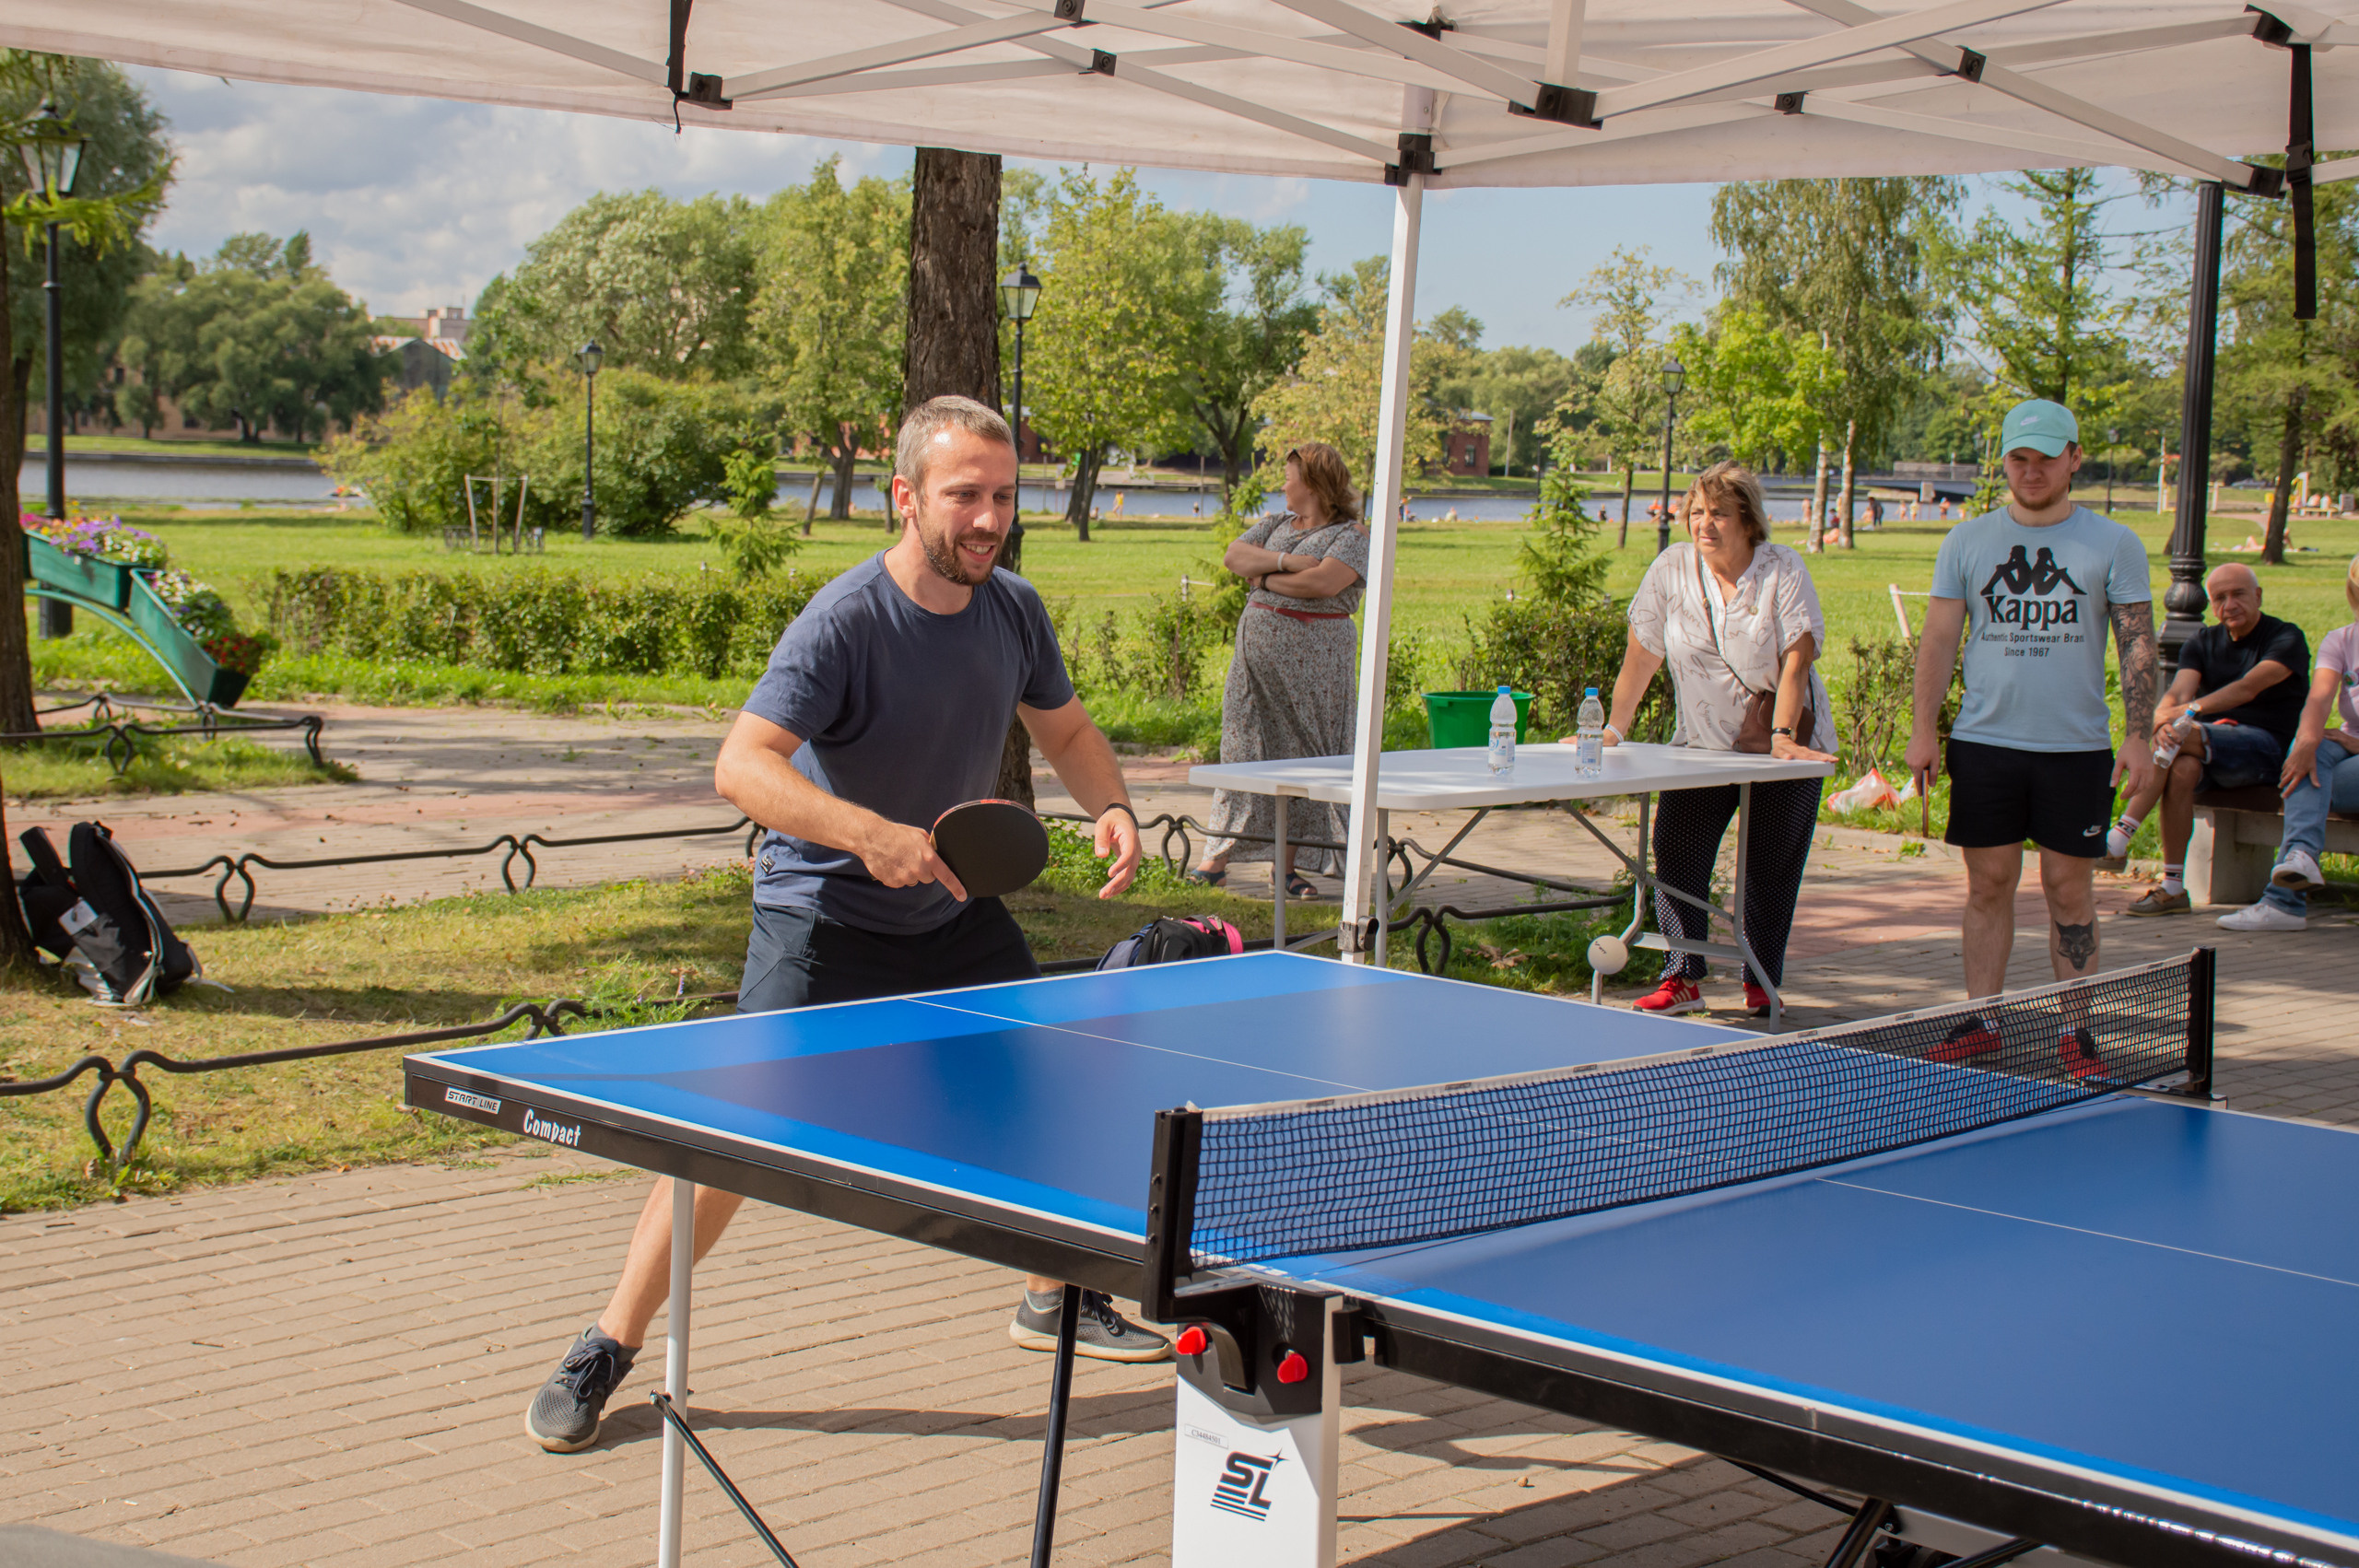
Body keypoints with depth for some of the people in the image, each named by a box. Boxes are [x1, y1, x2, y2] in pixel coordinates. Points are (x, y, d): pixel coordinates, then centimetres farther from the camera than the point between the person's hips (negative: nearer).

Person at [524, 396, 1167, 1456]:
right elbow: (741, 768, -34)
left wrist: (1110, 806, -10)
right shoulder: (843, 624, -25)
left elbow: (1067, 732, 11)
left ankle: (1055, 1299, 32)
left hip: (954, 912, 6)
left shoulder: (1013, 609, -5)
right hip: (821, 918, -6)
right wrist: (873, 835, -47)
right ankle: (607, 1349, 2)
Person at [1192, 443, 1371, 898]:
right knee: (1244, 748, 3)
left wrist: (1266, 578, -5)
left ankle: (1289, 865, 3)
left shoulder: (1351, 536, -2)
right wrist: (1284, 561, -11)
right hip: (1257, 650, 5)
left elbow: (1323, 583, -18)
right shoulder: (1276, 525, 18)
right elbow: (1233, 556, 3)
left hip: (1315, 656, -5)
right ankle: (1216, 858, 5)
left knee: (1305, 754, -2)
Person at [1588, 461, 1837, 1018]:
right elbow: (1642, 656, 0)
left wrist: (1782, 737, -27)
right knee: (1676, 850, -11)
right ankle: (1682, 978, -7)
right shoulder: (1671, 570, -3)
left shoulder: (1783, 570, -10)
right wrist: (1612, 731, -5)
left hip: (1788, 748, -2)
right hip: (1701, 743, 2)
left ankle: (1762, 983, 10)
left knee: (1772, 867, -2)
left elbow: (1796, 662, -17)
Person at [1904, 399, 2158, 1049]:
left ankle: (2074, 1028, 9)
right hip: (1983, 744, 1)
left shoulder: (2114, 544, 2)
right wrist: (1923, 728, -1)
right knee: (1989, 883, 5)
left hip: (2077, 749, -1)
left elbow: (2138, 646, 1)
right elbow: (1938, 639, 7)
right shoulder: (1967, 542, 6)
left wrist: (2140, 738, -8)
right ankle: (1981, 1020, 12)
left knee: (2069, 887, 2)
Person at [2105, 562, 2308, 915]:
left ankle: (2119, 837, -37)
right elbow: (2178, 693, -3)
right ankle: (2173, 887, -33)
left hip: (2265, 746, -4)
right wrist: (2163, 719, -28)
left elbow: (2249, 688, -20)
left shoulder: (2287, 639, -2)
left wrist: (2192, 709, -35)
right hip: (2208, 748, 4)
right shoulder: (2204, 642, 15)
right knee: (2183, 767, -33)